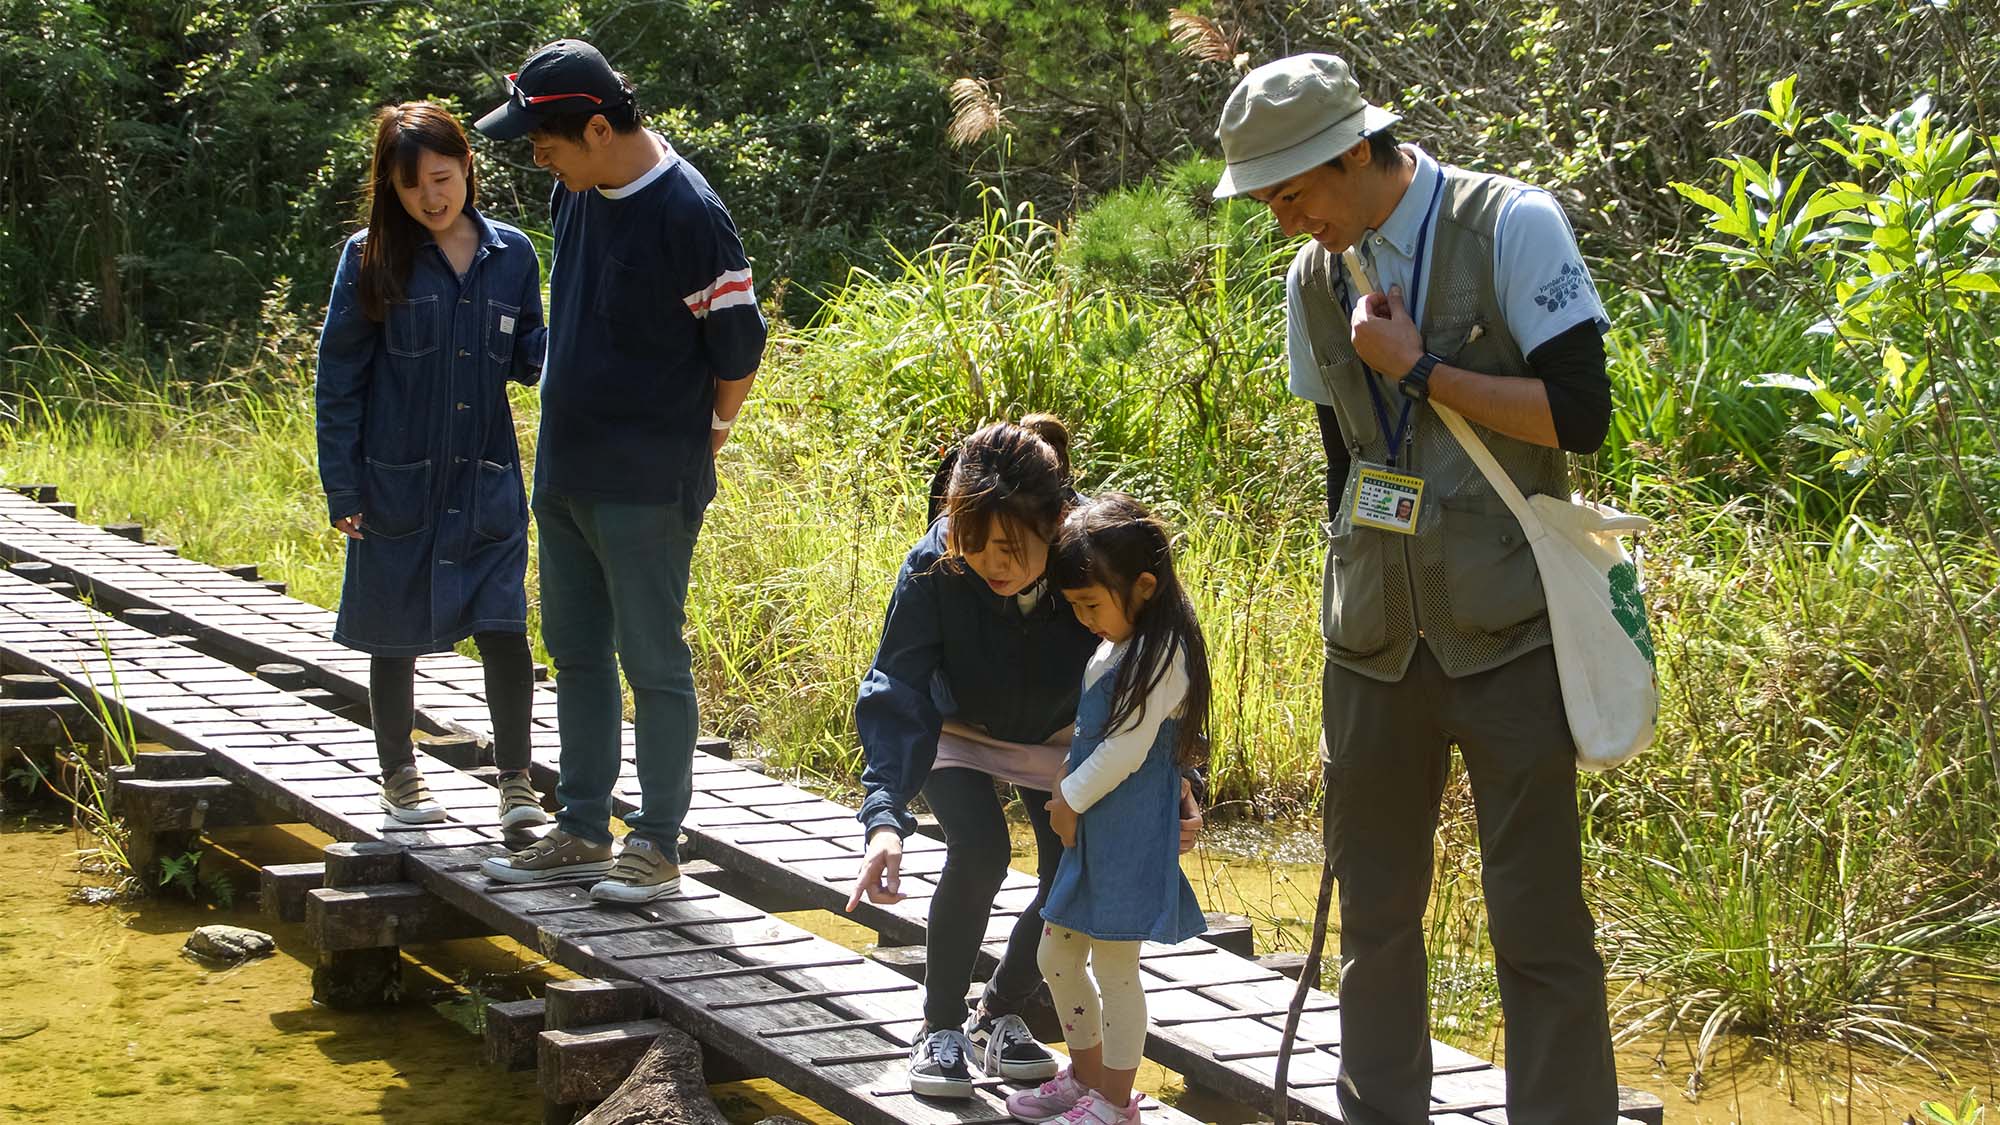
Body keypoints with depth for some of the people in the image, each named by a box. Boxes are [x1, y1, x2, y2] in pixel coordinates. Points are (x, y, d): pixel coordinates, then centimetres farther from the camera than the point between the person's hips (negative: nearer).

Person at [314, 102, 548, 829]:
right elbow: (338, 375, -3)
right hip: (396, 483, -1)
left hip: (487, 482, 1)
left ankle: (516, 782, 7)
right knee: (397, 636, 10)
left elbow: (528, 358, 10)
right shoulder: (372, 259, -4)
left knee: (503, 627, -5)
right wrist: (341, 487, -6)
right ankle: (398, 776, 27)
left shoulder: (511, 255, 3)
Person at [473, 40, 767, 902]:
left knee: (652, 660, 0)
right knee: (576, 653, 14)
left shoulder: (687, 214, -18)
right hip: (564, 469, 8)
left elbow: (739, 346, -12)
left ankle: (658, 843, 10)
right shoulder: (577, 192, 5)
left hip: (647, 483, -8)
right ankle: (582, 830, 25)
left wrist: (702, 439, 0)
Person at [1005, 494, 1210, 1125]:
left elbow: (1127, 748, -18)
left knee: (1114, 967, -1)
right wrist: (1065, 793, 8)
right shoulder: (1112, 647, 12)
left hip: (1131, 836, -10)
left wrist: (1070, 800, -10)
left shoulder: (1161, 653, -17)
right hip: (1089, 831, 10)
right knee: (1057, 956, 16)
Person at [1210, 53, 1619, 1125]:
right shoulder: (1313, 279, 9)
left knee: (1537, 918, -4)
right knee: (1372, 907, 11)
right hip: (1375, 643, 5)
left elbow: (1581, 414, -13)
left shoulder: (1511, 226, -8)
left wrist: (1419, 369, -14)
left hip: (1504, 636, -5)